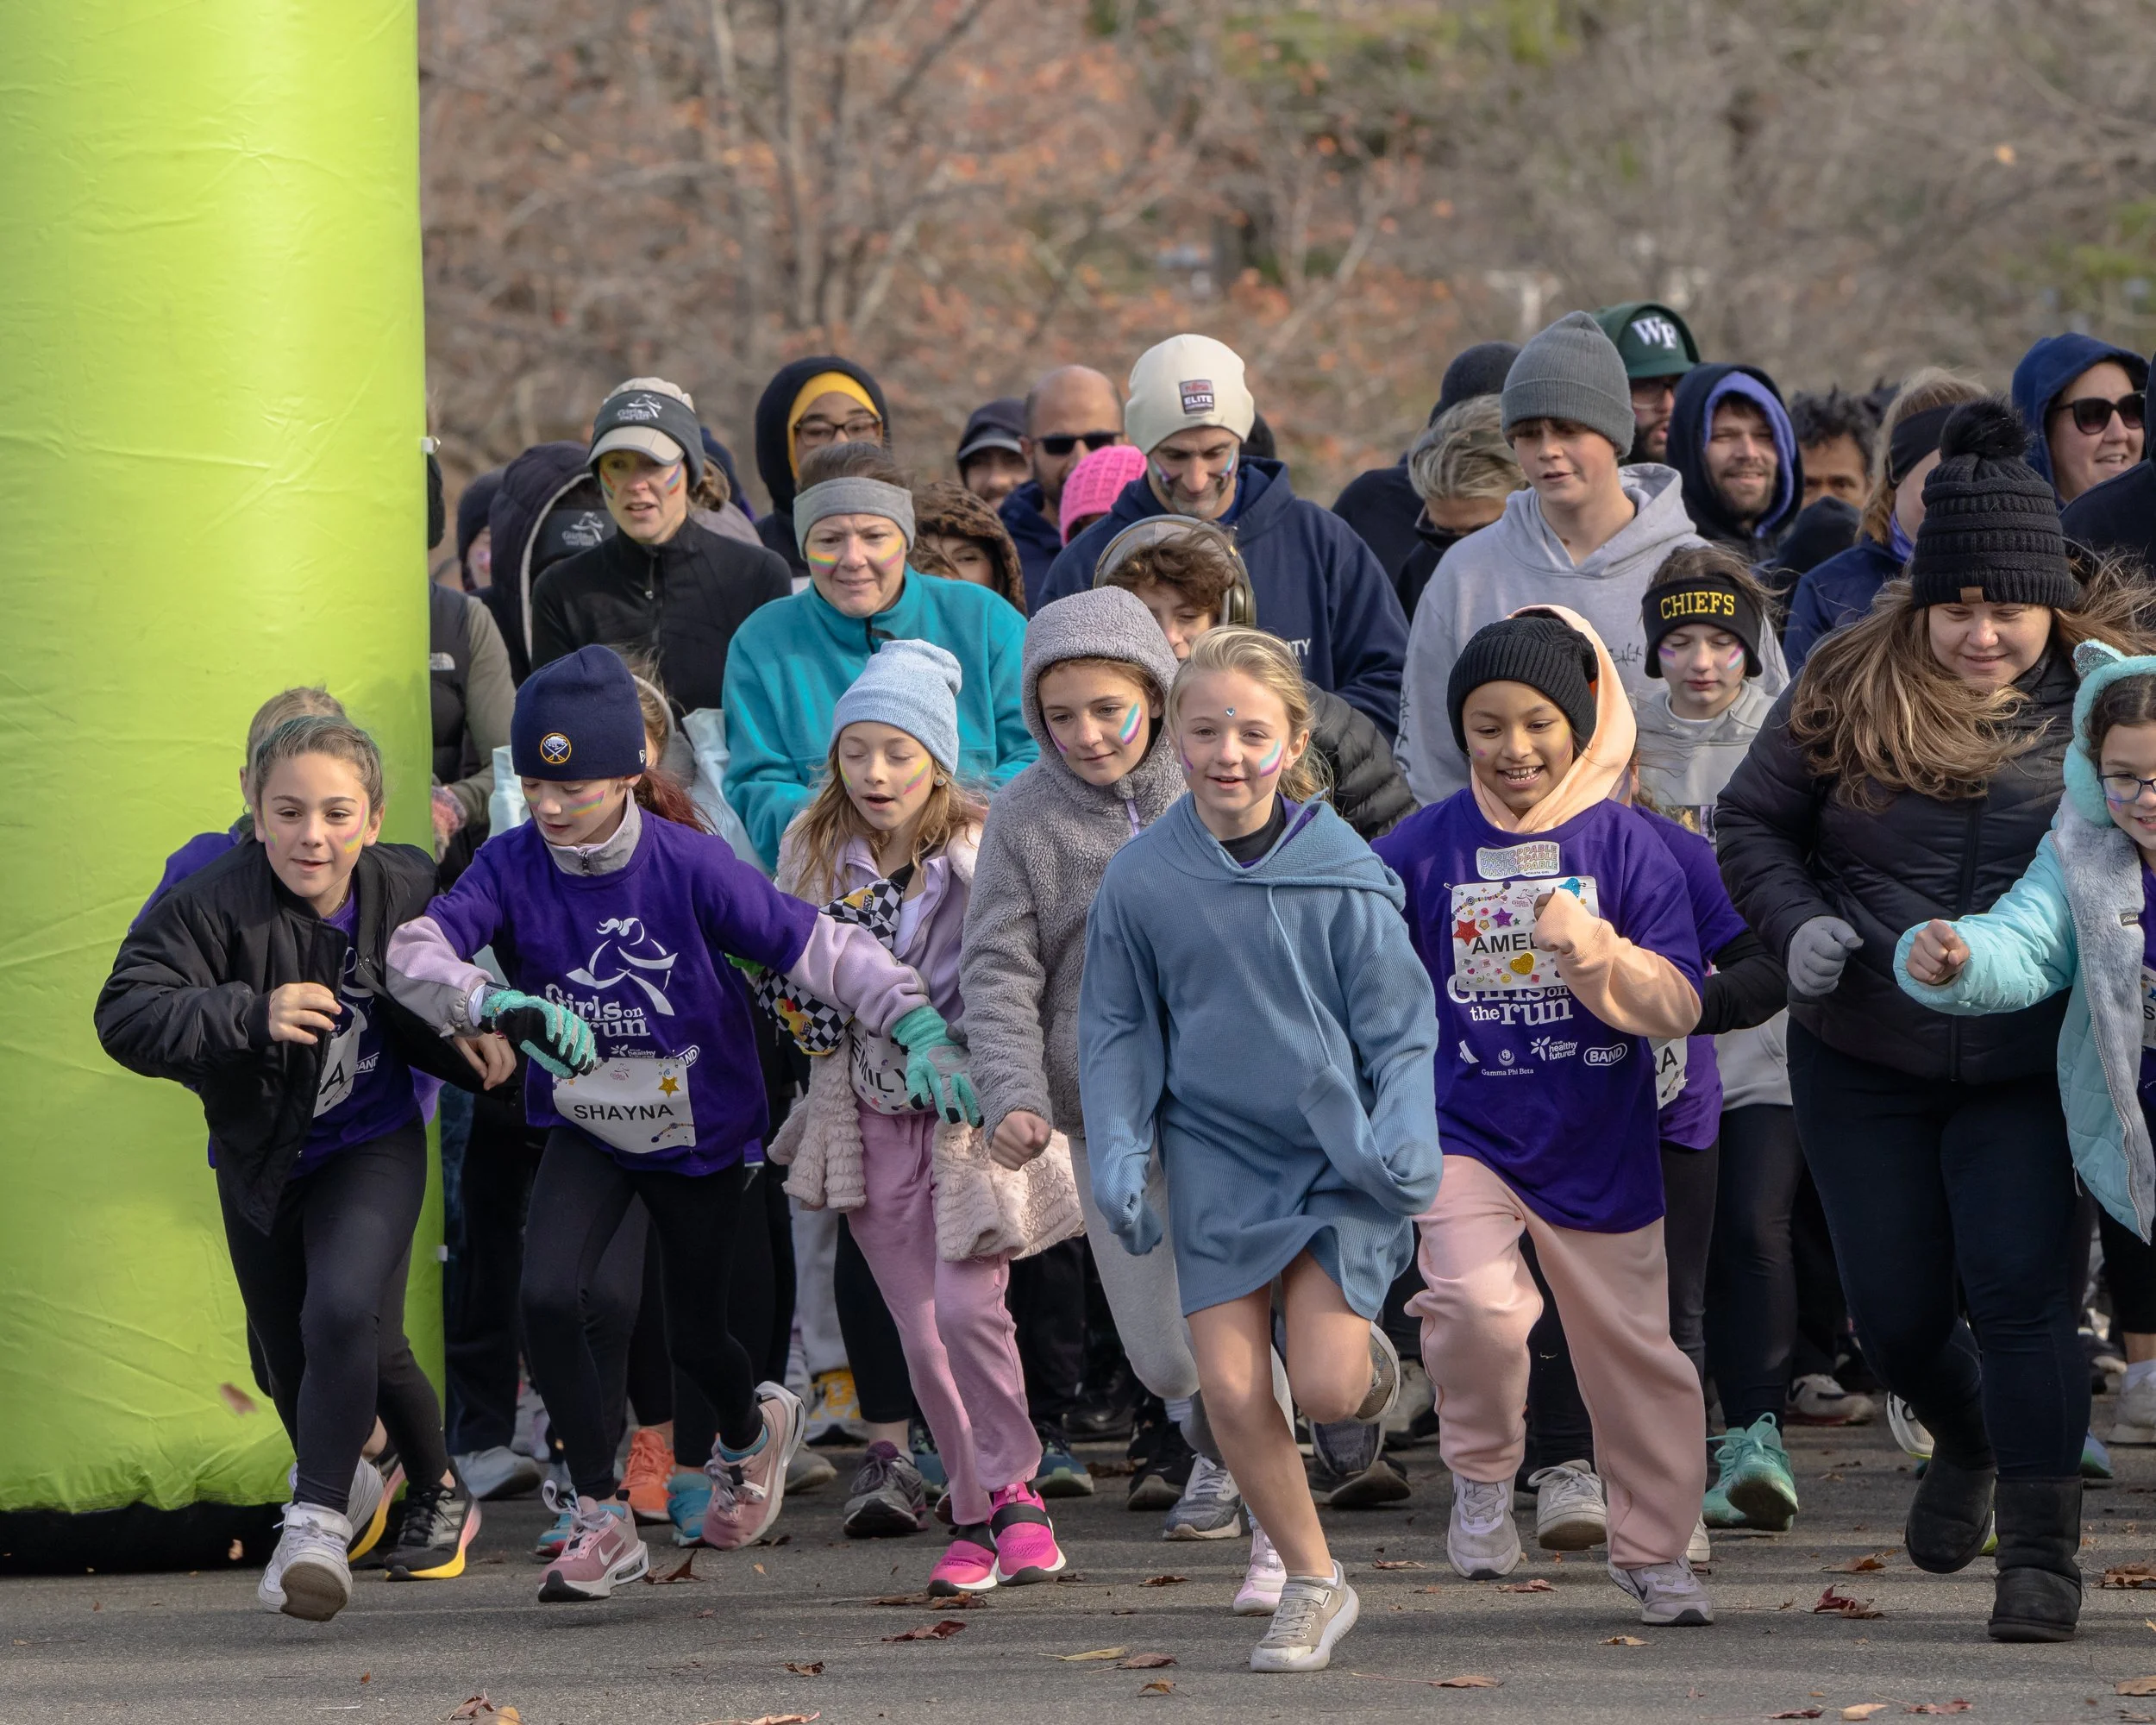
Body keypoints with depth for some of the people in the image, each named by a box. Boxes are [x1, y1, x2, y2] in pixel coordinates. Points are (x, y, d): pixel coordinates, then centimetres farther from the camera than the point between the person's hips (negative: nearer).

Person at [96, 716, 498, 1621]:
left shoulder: (405, 887, -14)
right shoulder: (209, 905, -25)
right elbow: (127, 1015, -34)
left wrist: (464, 1049, -14)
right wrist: (251, 1014, -45)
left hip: (371, 1148, -1)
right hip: (258, 1161, 1)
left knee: (344, 1313, -28)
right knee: (289, 1362, 15)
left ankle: (317, 1518, -19)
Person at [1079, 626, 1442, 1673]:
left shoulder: (1343, 873, -9)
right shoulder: (1139, 879, -3)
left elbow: (1399, 1027, -3)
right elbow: (1118, 1031, 7)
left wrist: (1403, 1138, -18)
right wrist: (1117, 1153, -5)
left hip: (1336, 1153, -2)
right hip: (1216, 1156, 2)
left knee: (1325, 1390, -11)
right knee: (1230, 1390, -5)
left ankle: (1368, 1356, 27)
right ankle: (1313, 1585, 14)